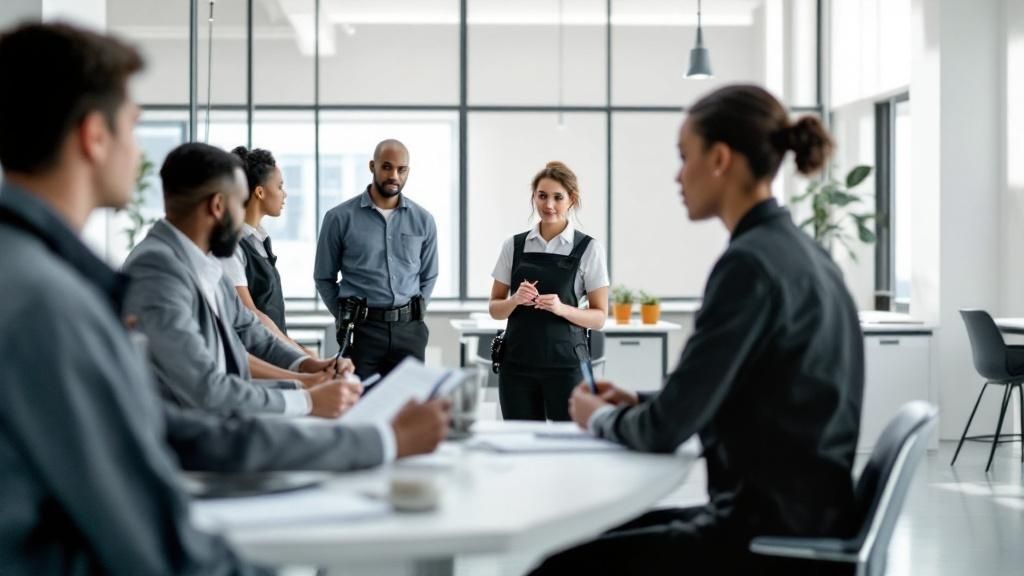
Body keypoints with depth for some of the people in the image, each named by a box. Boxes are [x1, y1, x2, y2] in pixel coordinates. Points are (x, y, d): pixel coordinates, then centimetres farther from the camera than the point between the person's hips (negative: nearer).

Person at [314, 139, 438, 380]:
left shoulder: (423, 220, 8)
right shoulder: (340, 217, 0)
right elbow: (324, 277, 7)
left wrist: (413, 314, 10)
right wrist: (347, 317, 4)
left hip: (409, 330, 2)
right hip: (362, 331, -2)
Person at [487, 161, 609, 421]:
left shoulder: (589, 249, -1)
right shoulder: (513, 246, 6)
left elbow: (599, 317, 0)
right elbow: (495, 309, 9)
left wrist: (562, 308, -18)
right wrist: (516, 300, -12)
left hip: (566, 363, -2)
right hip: (518, 362, 2)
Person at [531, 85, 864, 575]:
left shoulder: (751, 262, -19)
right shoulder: (798, 253, 10)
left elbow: (669, 427, -18)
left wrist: (601, 417, 2)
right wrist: (635, 405, 10)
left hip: (772, 535, -9)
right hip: (795, 517, 9)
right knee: (596, 534, 19)